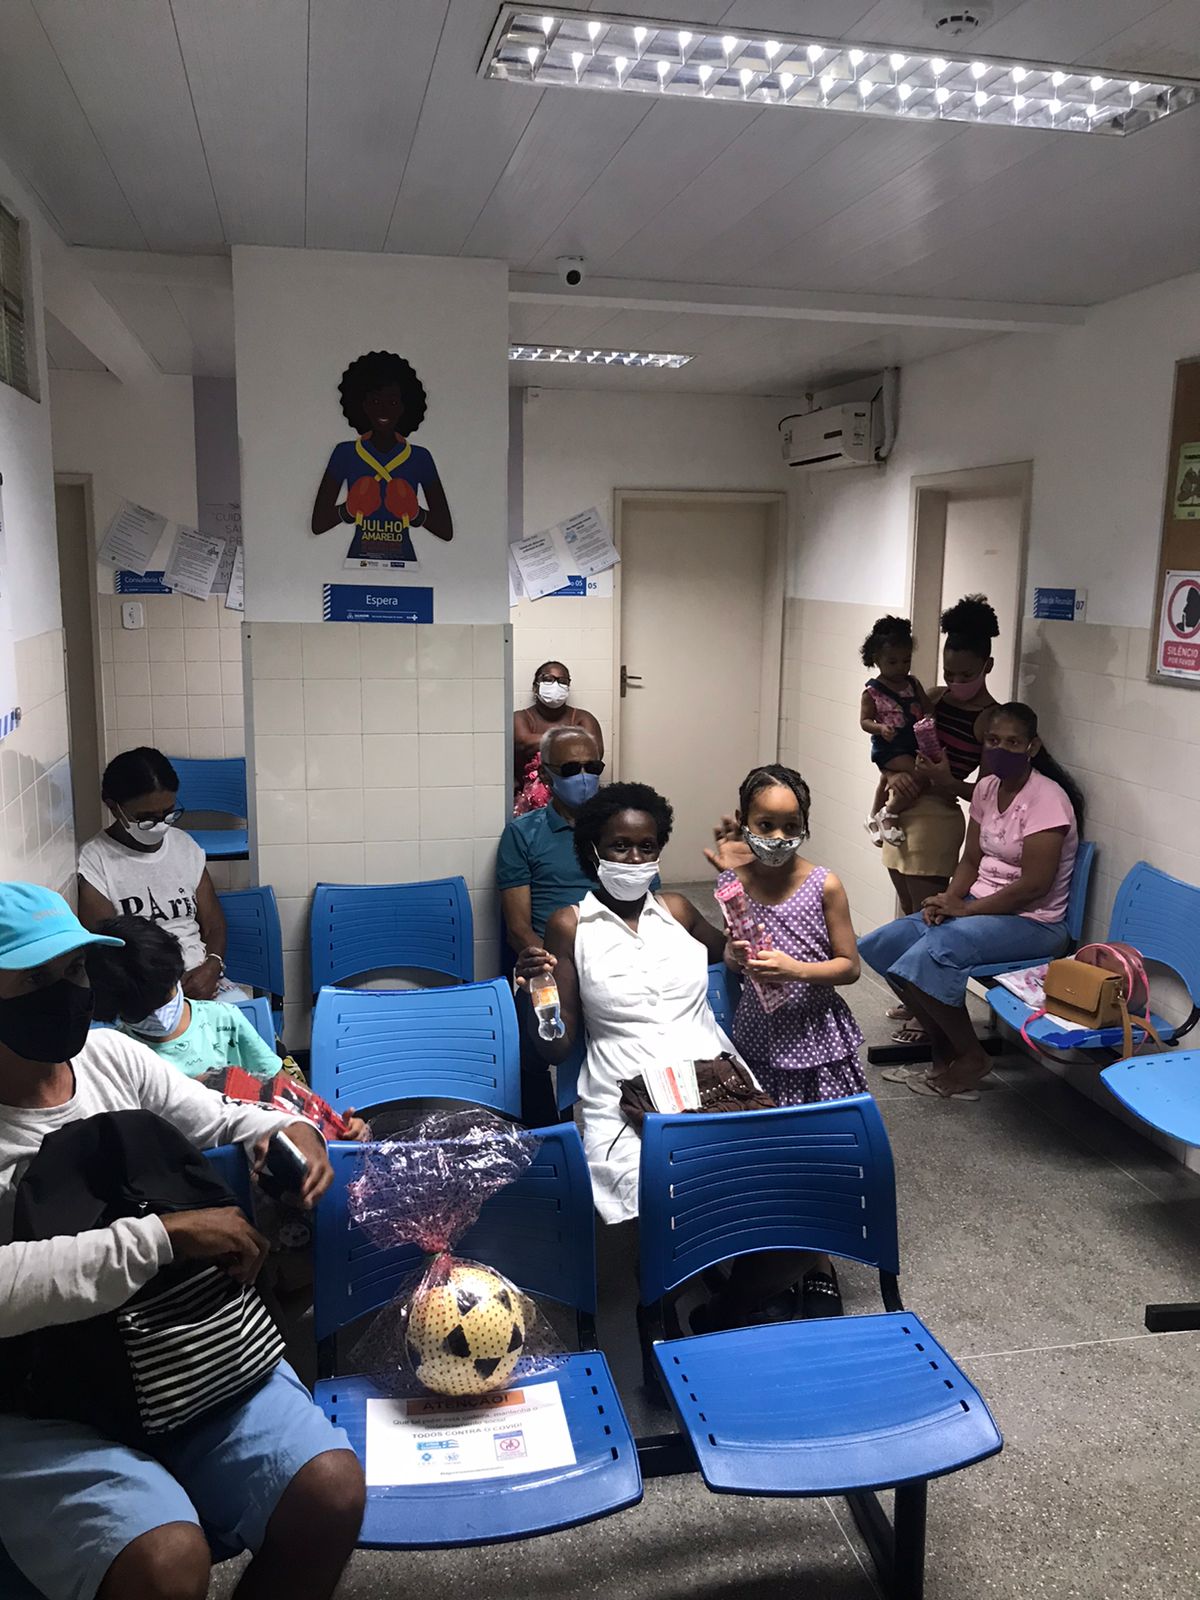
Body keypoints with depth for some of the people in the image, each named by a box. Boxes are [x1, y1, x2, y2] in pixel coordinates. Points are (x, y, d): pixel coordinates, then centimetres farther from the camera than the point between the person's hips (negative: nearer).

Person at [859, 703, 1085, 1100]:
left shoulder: (1047, 799, -17)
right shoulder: (986, 788, 7)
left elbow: (1033, 884, -21)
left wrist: (965, 908, -18)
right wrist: (948, 899, -7)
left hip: (1032, 921, -8)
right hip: (979, 905, 8)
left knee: (929, 954, -30)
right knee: (883, 945, -8)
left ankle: (971, 1057, -7)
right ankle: (942, 1046, 6)